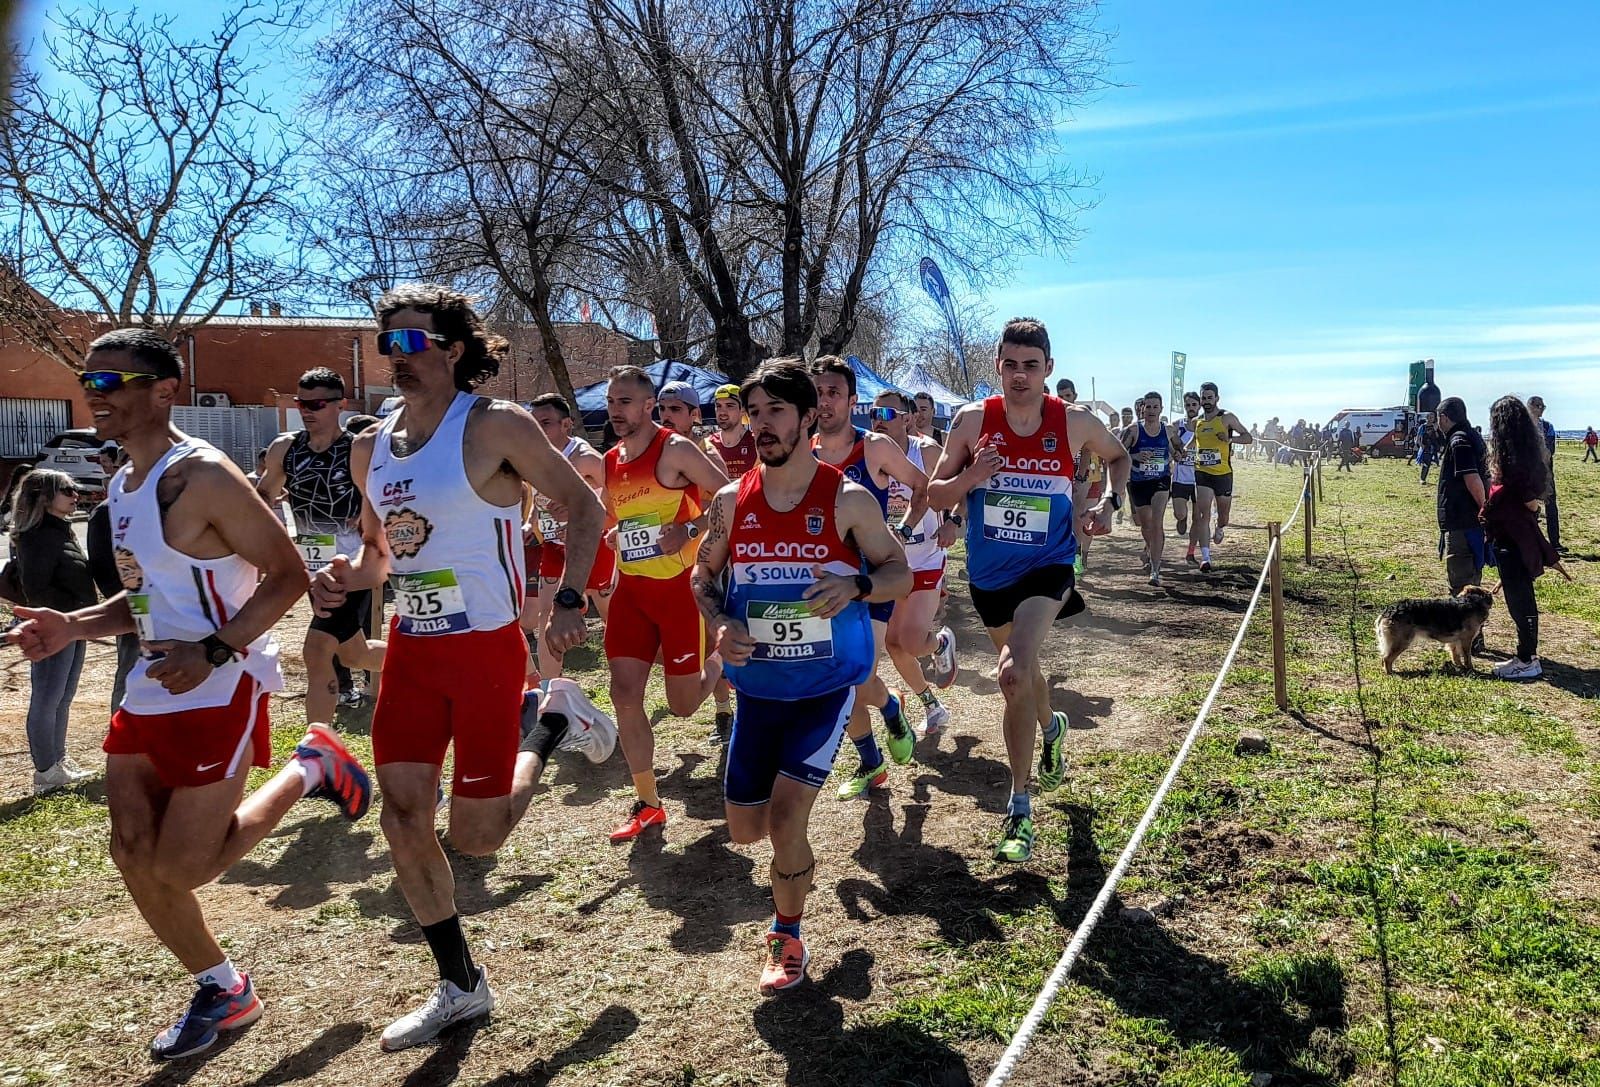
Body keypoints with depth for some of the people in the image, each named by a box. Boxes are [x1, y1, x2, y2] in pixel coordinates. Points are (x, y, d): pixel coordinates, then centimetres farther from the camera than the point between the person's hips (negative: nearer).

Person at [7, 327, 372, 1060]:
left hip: (220, 691, -9)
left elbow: (288, 575, -18)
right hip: (150, 690, 9)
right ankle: (223, 992, 28)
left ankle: (310, 769, 16)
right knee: (133, 856, 10)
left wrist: (214, 651, -25)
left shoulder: (200, 477, -17)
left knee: (182, 868, -5)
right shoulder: (121, 485, 11)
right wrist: (73, 627, 4)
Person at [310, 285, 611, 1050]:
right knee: (402, 821, 4)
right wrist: (345, 577, -3)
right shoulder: (370, 449, 7)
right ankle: (460, 987, 23)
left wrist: (570, 600, -18)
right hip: (411, 649, 6)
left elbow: (584, 508, -7)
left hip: (486, 648, -6)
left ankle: (548, 721, 28)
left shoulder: (495, 426, -12)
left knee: (474, 836, 1)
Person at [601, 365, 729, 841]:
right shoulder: (610, 461, 9)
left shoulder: (676, 449, -11)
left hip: (680, 587, -6)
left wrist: (689, 529, -23)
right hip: (631, 591, 6)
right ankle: (647, 803, 10)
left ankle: (719, 659, 38)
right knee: (624, 695, -2)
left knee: (682, 705, 4)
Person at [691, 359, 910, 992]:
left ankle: (787, 938, 14)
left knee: (785, 818, -13)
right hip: (758, 684, 4)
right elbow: (703, 576, 10)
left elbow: (900, 573, -2)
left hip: (827, 683, -4)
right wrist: (720, 625, -10)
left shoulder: (848, 501, -10)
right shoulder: (731, 501, -2)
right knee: (745, 828, 10)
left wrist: (855, 587, -24)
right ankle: (798, 855, 47)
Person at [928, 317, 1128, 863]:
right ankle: (1051, 727, 61)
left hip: (1047, 567, -3)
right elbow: (935, 495, -4)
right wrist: (970, 477, -24)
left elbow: (1119, 456, 13)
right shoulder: (973, 420, -9)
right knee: (1021, 667, 24)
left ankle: (1019, 809, -11)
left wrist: (1110, 501, -5)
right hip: (988, 573, 3)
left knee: (1015, 674, -25)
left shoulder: (1075, 423, -9)